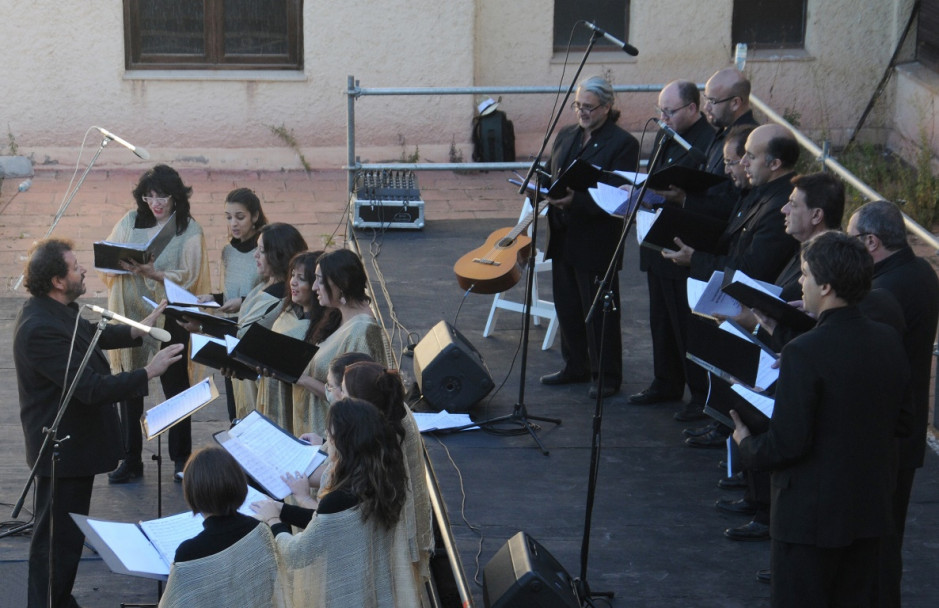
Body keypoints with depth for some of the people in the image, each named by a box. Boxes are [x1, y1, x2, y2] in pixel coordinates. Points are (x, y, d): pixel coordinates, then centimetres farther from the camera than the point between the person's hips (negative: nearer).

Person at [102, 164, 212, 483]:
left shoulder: (190, 230, -4)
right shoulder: (131, 221, 6)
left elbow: (189, 277, -11)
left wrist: (154, 273, -25)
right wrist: (123, 266, -16)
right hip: (131, 313, 3)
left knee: (175, 388, 5)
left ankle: (180, 459, 17)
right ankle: (131, 460, 15)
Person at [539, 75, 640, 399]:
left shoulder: (623, 144, -11)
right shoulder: (565, 136, 11)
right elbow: (553, 177, 18)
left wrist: (576, 201, -29)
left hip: (597, 242, -7)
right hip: (564, 237, 7)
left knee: (599, 311, 2)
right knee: (567, 307, 15)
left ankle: (606, 376, 13)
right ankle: (575, 366, 30)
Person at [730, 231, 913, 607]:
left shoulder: (805, 353, -22)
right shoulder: (889, 342, -1)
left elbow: (786, 445, -20)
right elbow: (902, 424, 8)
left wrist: (746, 445, -1)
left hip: (812, 516, -7)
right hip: (871, 510, 7)